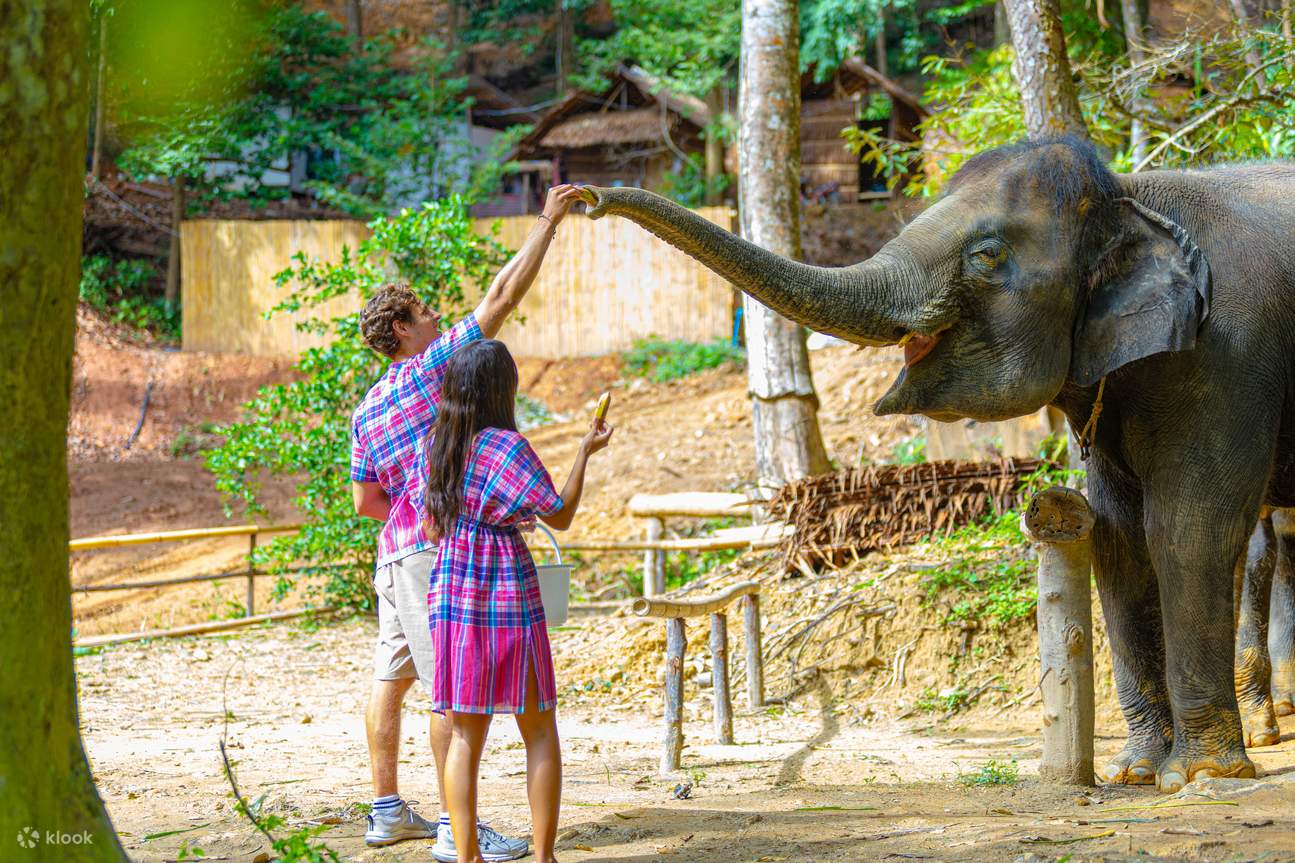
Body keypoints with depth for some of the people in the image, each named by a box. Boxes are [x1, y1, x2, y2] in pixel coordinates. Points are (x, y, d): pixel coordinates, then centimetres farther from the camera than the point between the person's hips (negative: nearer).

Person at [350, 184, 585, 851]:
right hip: (436, 551, -9)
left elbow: (365, 501, 17)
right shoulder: (432, 366, -8)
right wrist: (547, 223, -5)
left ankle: (387, 812, 18)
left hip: (397, 547, 9)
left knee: (391, 679, 12)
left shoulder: (366, 411, 14)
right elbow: (502, 299, -11)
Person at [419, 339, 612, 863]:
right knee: (539, 730, 7)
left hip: (450, 597, 5)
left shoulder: (438, 444, 5)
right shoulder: (507, 447, -12)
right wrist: (586, 452, 2)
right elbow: (559, 516, -6)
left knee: (465, 735, 8)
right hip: (509, 594, -5)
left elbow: (432, 528, 12)